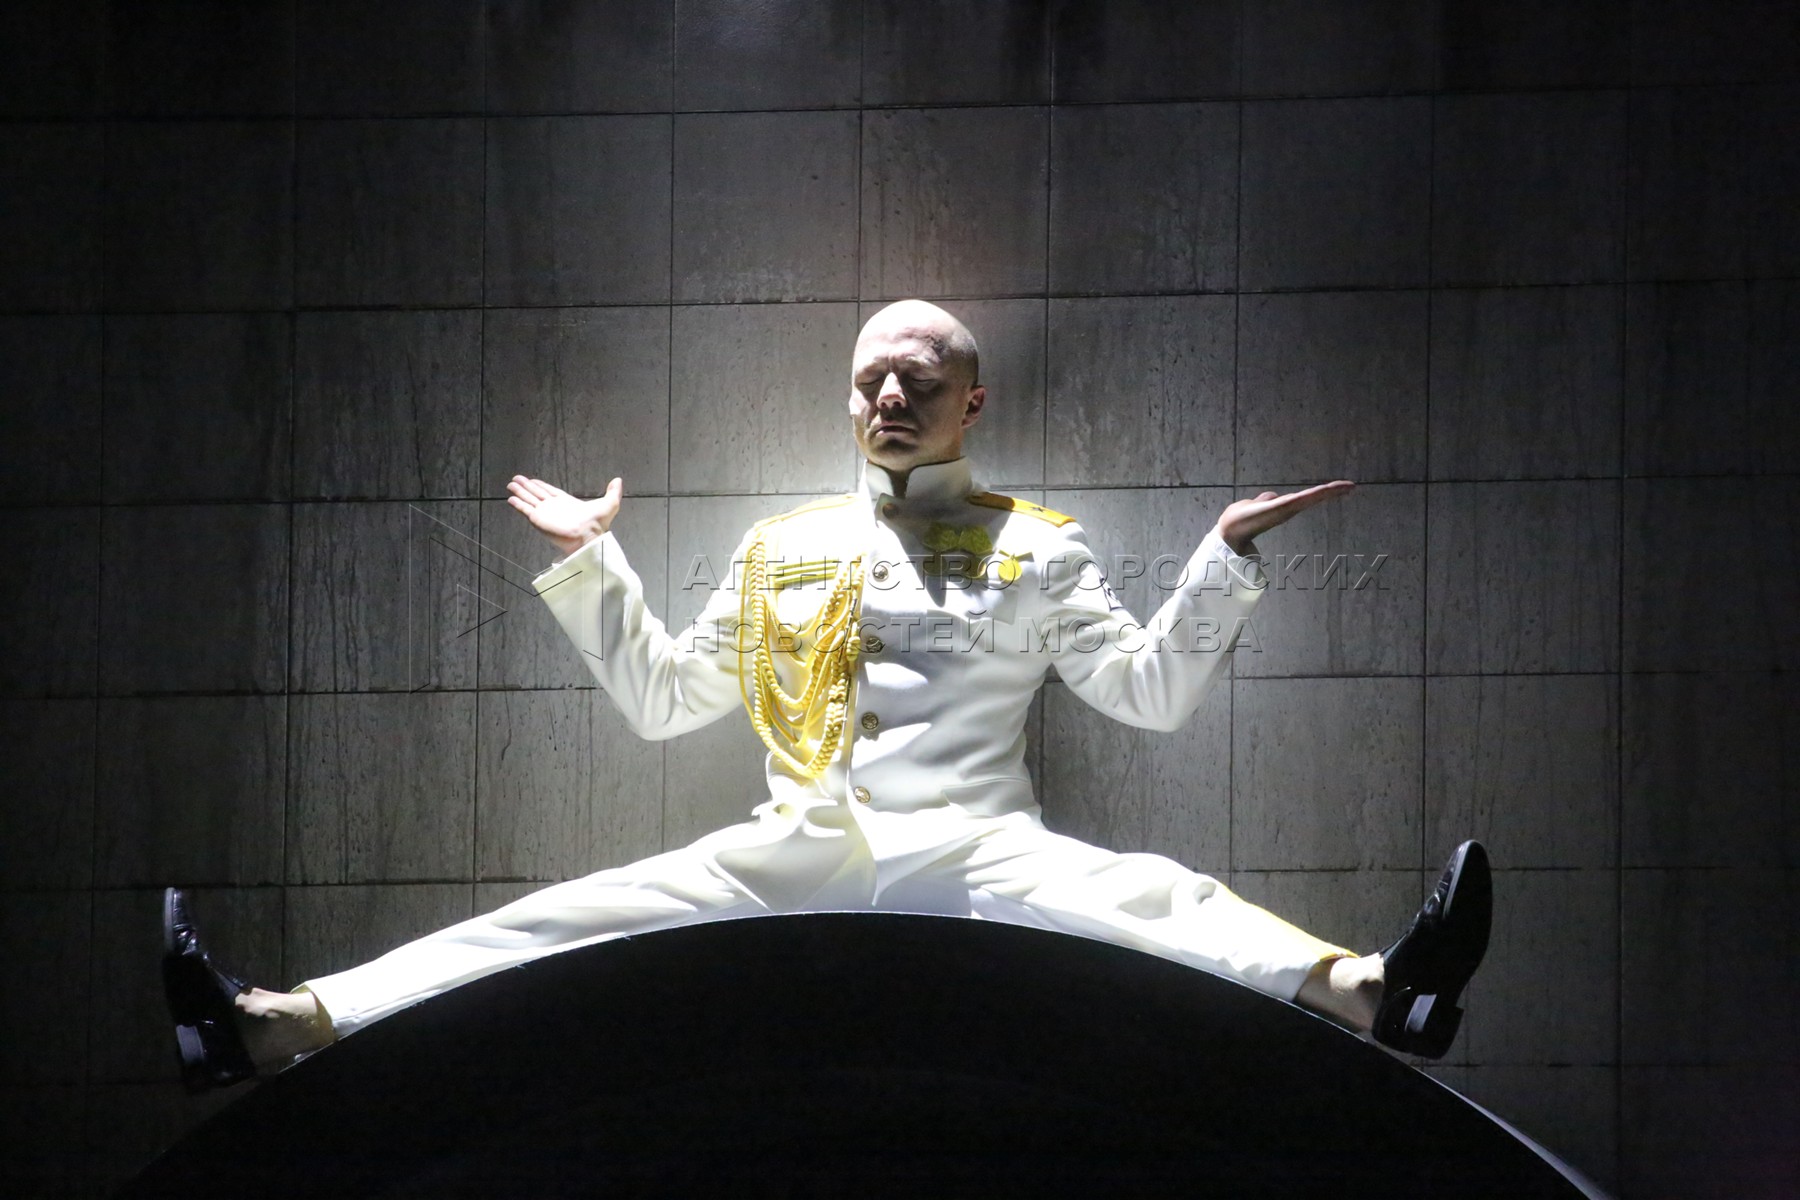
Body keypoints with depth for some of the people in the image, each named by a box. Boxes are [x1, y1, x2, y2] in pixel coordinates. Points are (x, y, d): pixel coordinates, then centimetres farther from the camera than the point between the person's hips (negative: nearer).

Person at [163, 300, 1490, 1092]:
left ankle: (1371, 993, -58)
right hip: (795, 853, 2)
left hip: (971, 847, -2)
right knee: (573, 918, -16)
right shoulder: (783, 549, 24)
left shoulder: (1037, 547, 17)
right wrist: (590, 565, 22)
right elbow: (660, 697, 28)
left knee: (1149, 897, -33)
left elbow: (1154, 692, 10)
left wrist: (1227, 560, 0)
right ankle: (278, 1025, -29)